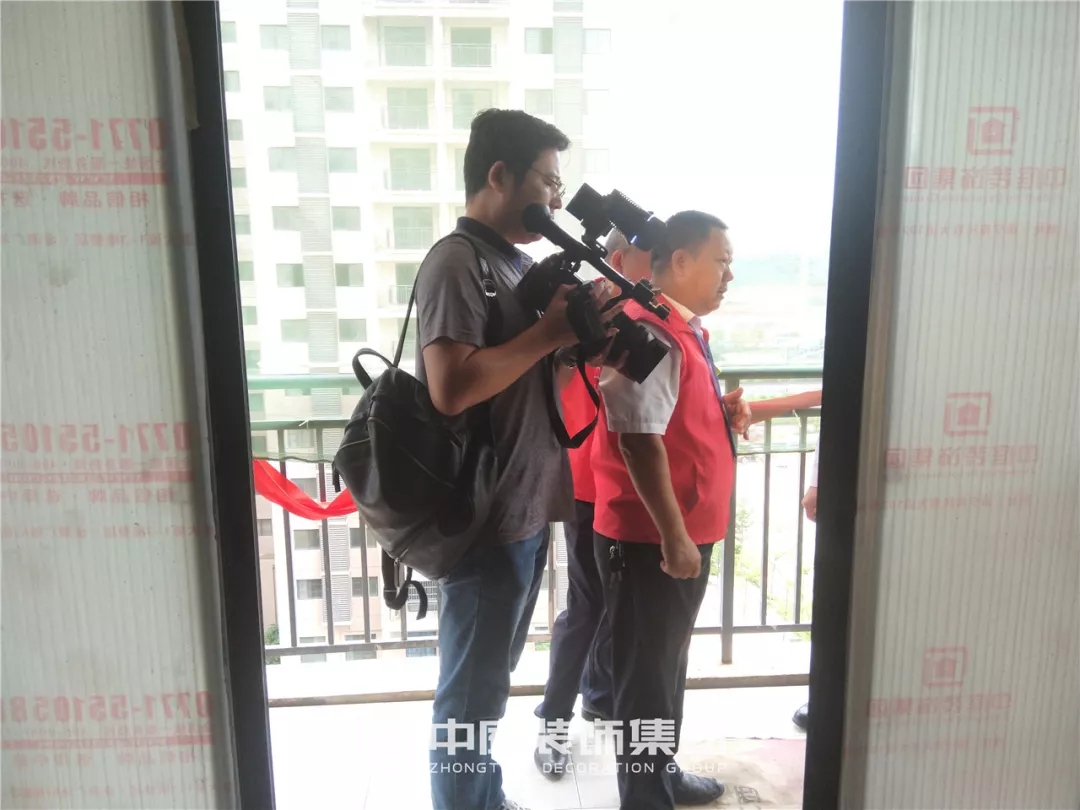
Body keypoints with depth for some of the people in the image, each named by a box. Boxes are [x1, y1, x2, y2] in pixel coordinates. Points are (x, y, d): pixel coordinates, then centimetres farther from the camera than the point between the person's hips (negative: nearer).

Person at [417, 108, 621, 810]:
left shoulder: (519, 261, 12)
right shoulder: (457, 263, -16)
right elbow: (452, 389, -28)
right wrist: (550, 331, -20)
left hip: (525, 506, 9)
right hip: (487, 516, -9)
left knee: (493, 675, 24)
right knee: (472, 690, 7)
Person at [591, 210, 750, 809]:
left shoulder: (686, 329, 13)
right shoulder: (650, 333, -20)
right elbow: (639, 440, -26)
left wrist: (724, 412, 6)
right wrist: (673, 537, -23)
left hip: (686, 532, 10)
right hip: (650, 540, -10)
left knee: (669, 662, 22)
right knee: (647, 672, 4)